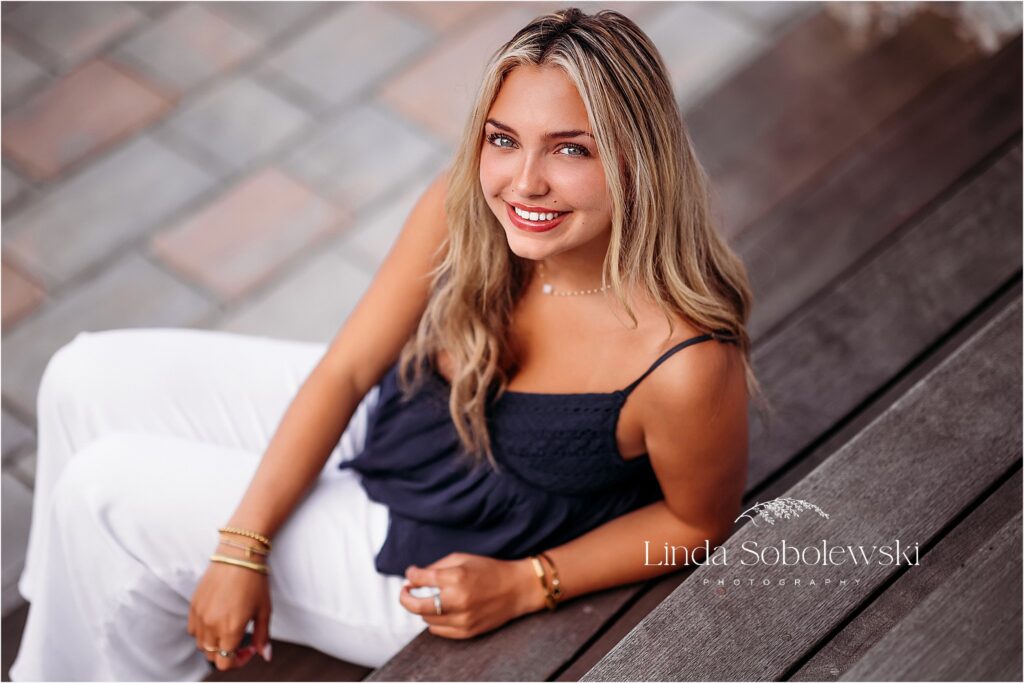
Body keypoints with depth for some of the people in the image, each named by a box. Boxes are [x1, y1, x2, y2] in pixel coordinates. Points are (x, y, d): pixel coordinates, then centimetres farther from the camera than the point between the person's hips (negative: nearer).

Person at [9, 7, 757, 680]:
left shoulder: (685, 363, -36)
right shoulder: (462, 206, -22)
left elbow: (700, 522, -15)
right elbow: (346, 369, -12)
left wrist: (524, 586, -21)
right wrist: (240, 547, -16)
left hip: (428, 565, -6)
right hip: (377, 421, 6)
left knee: (104, 489, -7)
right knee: (87, 381, 7)